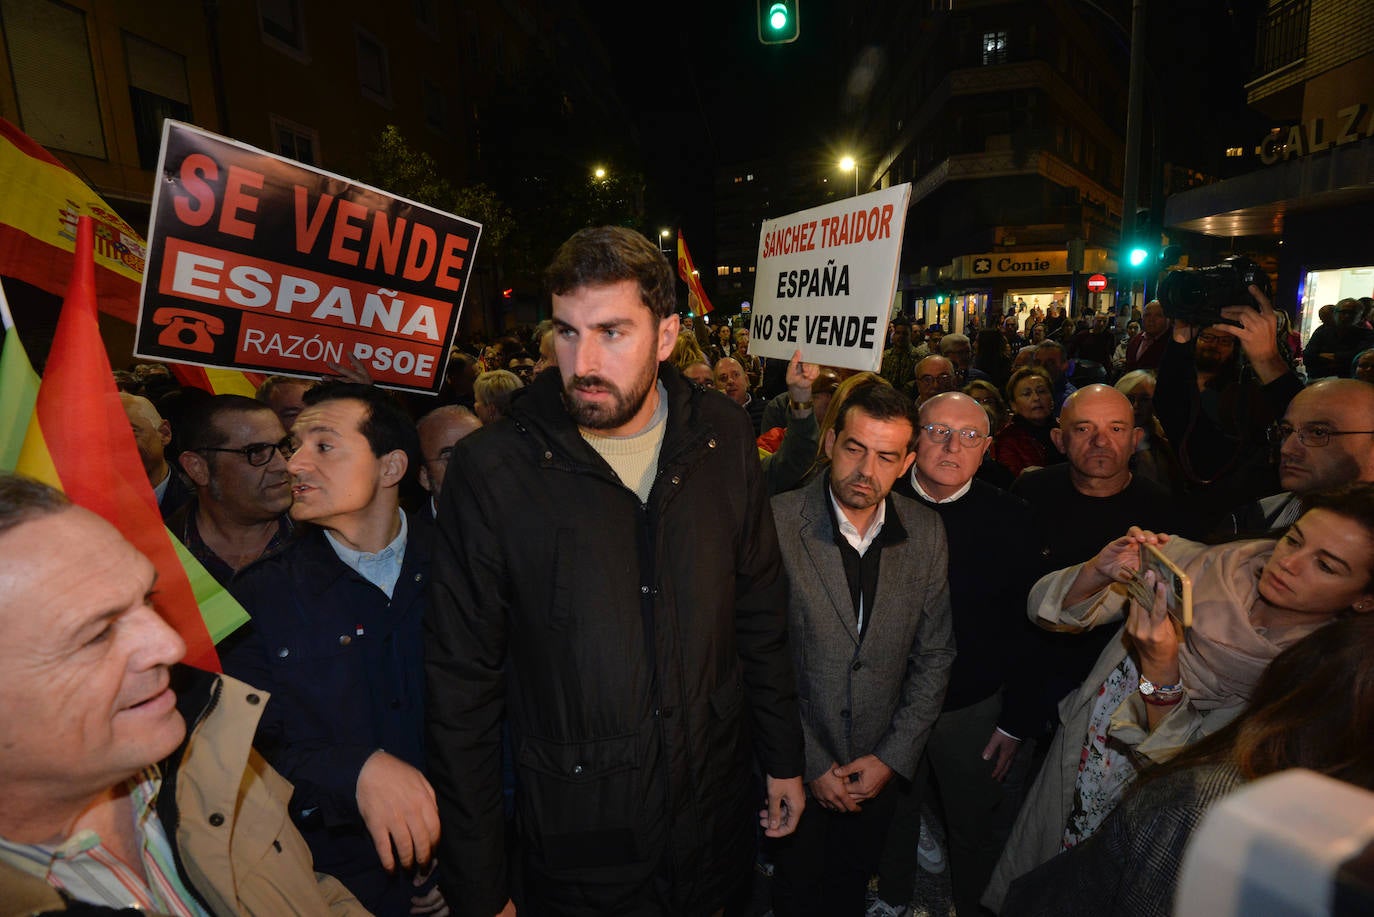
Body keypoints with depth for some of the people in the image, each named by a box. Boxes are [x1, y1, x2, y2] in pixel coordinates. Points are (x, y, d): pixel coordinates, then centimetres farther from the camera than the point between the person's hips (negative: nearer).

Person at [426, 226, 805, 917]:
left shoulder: (723, 438, -9)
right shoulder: (491, 470, -18)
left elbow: (759, 612, 2)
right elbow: (462, 690, -11)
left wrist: (783, 757, 7)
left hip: (717, 814, 3)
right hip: (575, 843, -2)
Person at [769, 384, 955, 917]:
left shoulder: (926, 534, -7)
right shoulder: (775, 524, -20)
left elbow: (934, 656, 1)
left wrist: (893, 757, -3)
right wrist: (811, 764, -11)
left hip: (880, 770, 3)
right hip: (796, 769, -3)